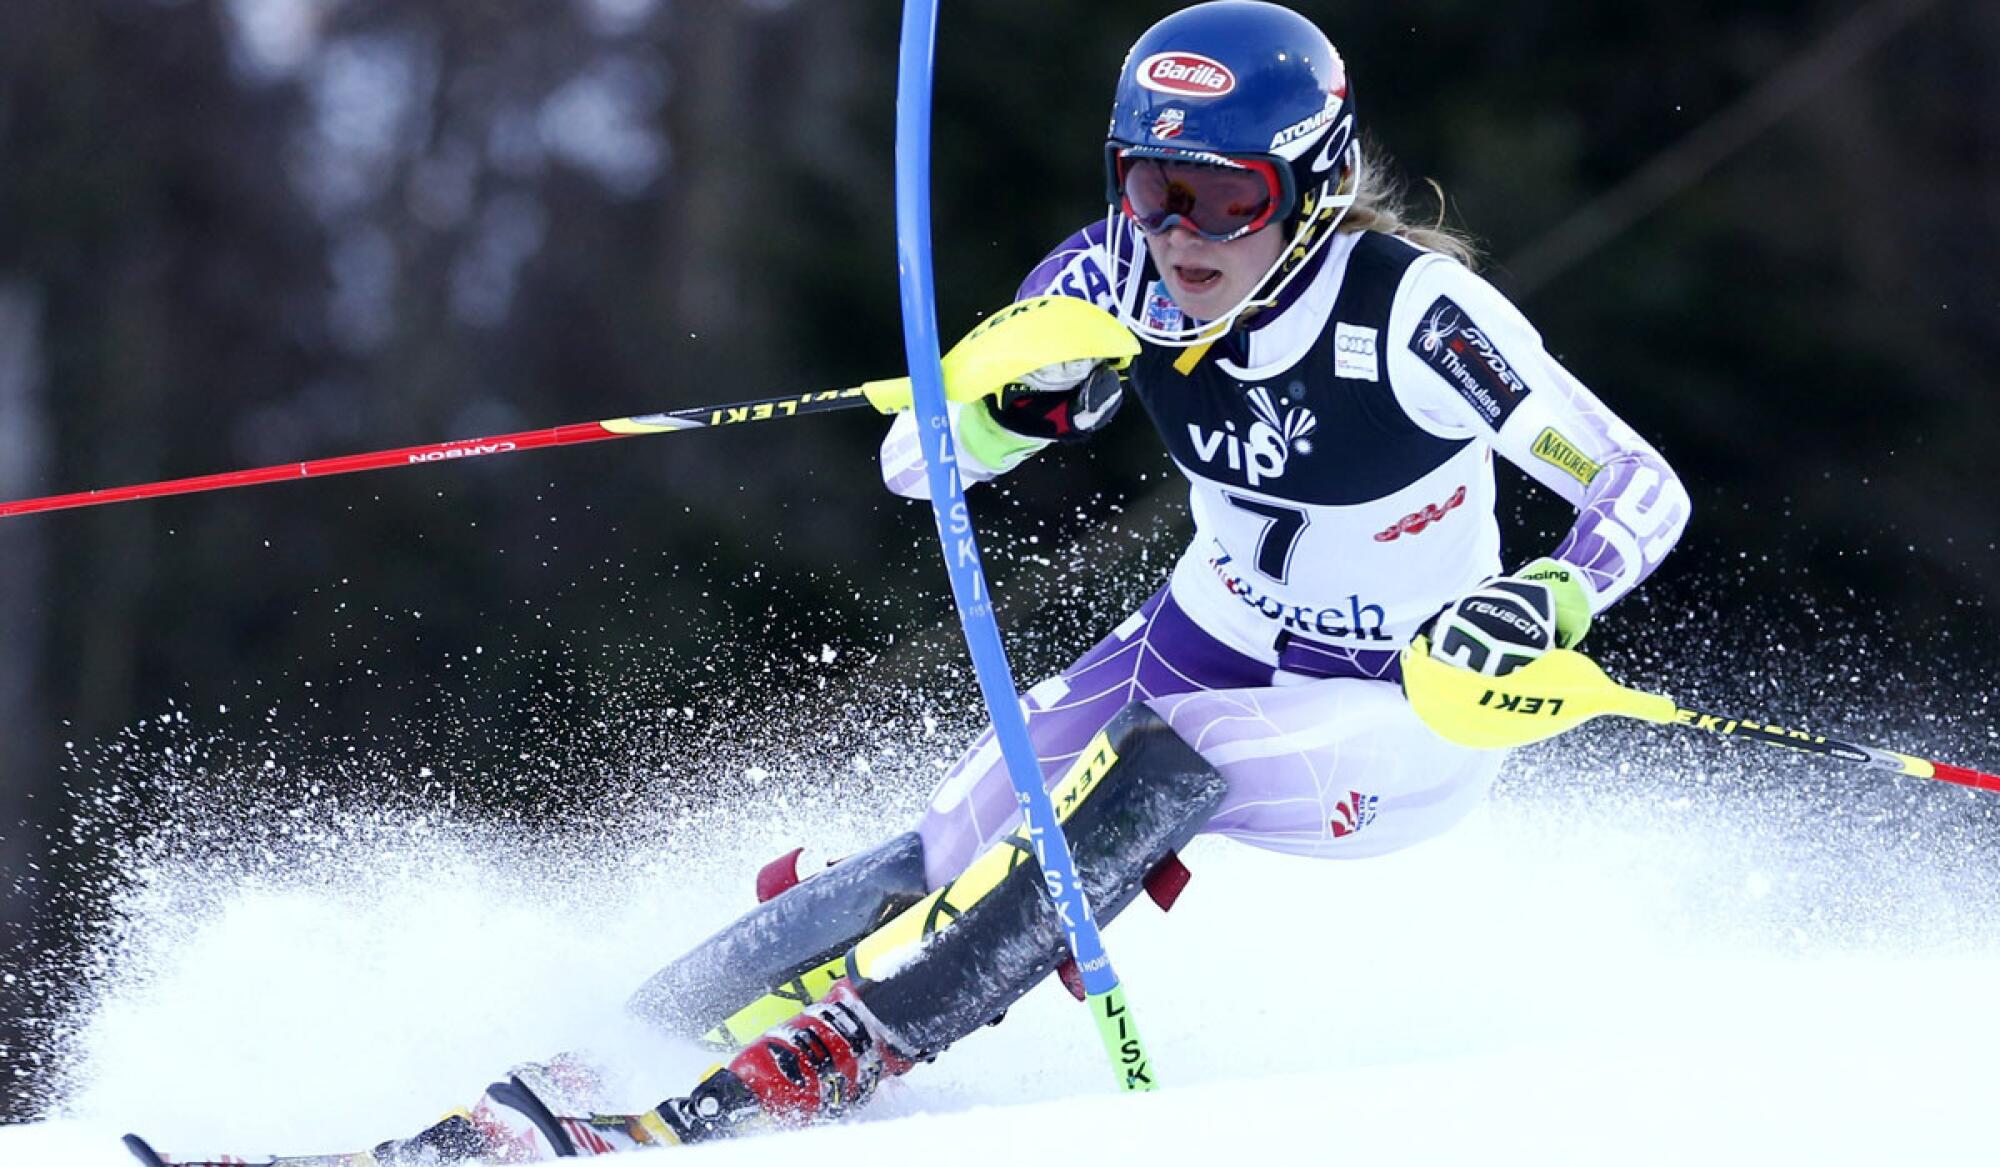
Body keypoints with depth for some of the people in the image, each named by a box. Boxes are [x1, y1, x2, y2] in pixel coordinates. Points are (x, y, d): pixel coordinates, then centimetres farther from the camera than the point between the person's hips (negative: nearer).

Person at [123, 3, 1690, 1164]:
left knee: (1147, 767, -32)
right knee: (950, 848, -13)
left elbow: (1644, 493, -22)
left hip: (1405, 720, -5)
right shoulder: (1123, 278, -13)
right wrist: (1029, 399, -31)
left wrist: (1548, 614, -42)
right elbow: (916, 461, -9)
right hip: (1207, 646, 5)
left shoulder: (1409, 310, -27)